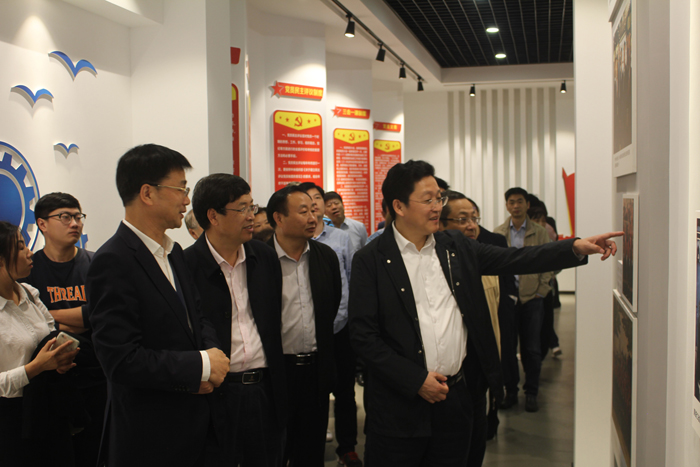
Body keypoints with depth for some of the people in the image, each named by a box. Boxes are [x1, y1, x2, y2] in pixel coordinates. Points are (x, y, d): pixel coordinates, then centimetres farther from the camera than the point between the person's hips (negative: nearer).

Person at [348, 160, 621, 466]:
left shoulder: (456, 247, 7)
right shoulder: (370, 260, -8)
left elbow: (514, 260, 5)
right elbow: (363, 336, -10)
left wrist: (577, 247, -7)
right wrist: (416, 380, -14)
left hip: (456, 396, 4)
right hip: (399, 405, -4)